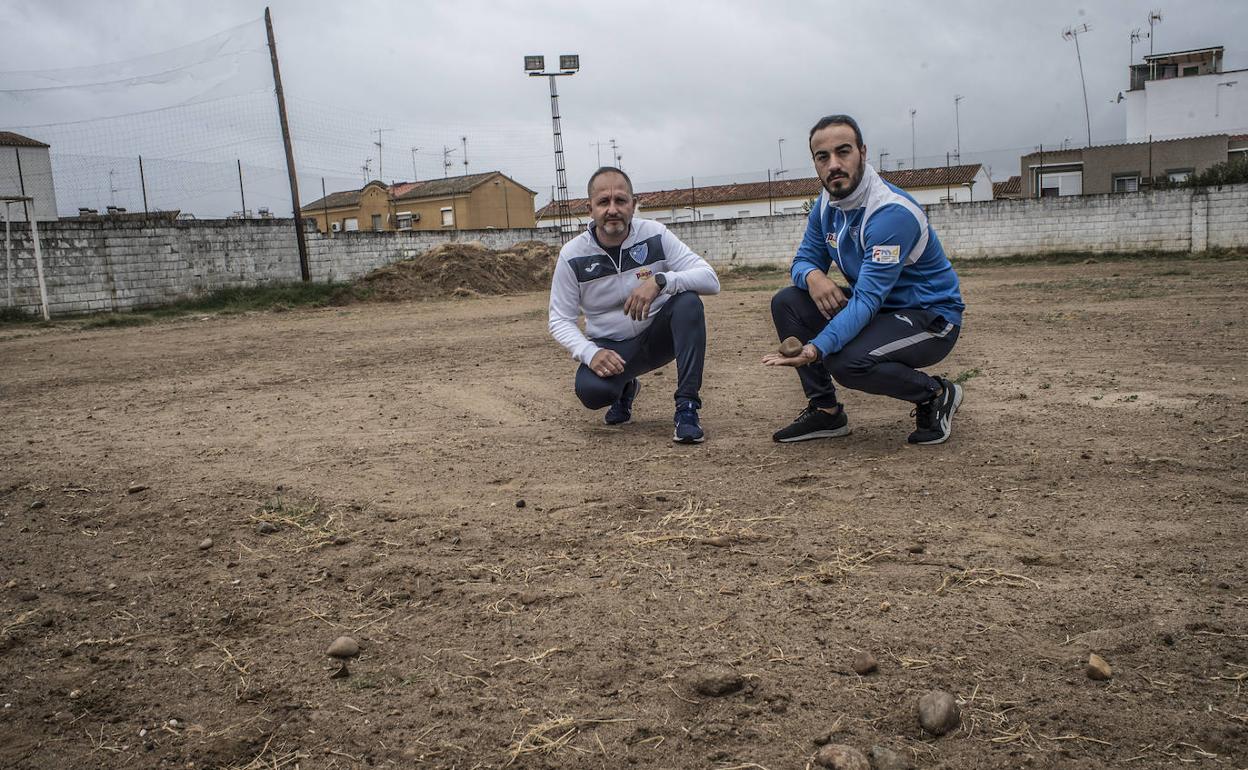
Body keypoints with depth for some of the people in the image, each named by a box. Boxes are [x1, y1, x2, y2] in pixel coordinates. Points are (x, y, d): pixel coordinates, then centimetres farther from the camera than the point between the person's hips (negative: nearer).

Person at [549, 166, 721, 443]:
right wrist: (591, 353, -25)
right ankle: (624, 389, 10)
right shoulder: (572, 255, -10)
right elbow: (560, 320, -5)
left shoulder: (655, 235, -10)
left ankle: (687, 409, -24)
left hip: (659, 336, 1)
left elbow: (711, 280, -17)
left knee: (688, 301, -29)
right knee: (590, 390, -31)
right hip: (610, 349, 0)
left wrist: (660, 281, -35)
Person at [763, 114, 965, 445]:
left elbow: (867, 300, -33)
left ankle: (937, 394, -4)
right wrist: (813, 275, -21)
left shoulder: (892, 213, -27)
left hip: (932, 317, -8)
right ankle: (825, 410, 2)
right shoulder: (826, 205, -2)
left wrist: (816, 349, -46)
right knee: (786, 302, -7)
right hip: (878, 306, 8)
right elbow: (805, 258, 6)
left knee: (846, 362, -34)